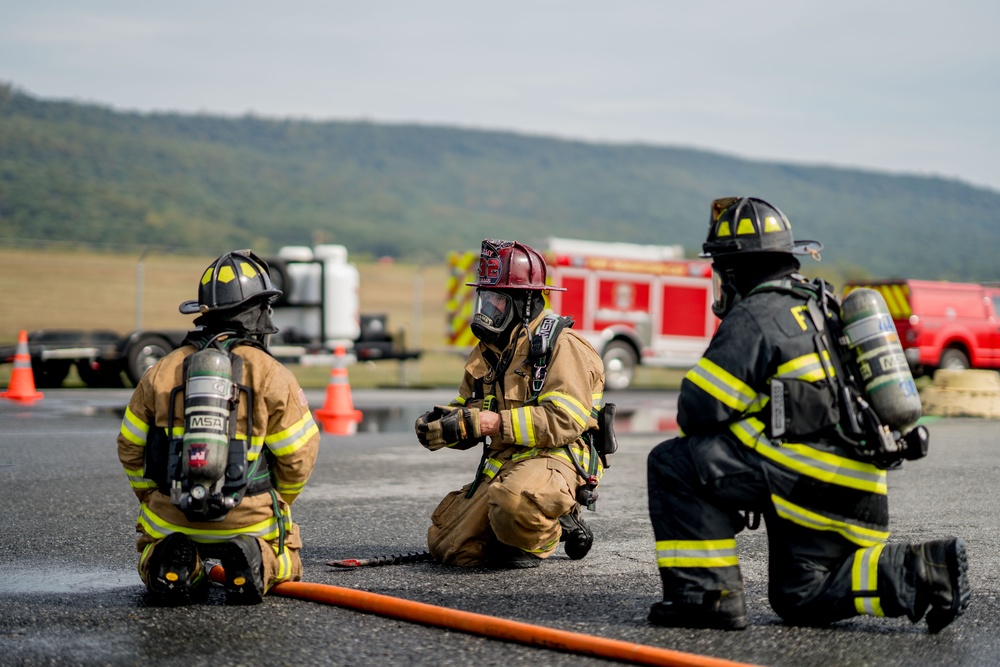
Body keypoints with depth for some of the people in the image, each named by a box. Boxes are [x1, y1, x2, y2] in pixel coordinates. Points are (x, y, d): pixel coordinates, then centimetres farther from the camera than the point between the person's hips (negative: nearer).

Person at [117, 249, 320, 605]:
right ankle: (256, 560, -8)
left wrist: (155, 502, 22)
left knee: (158, 570, 32)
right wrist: (275, 507, 14)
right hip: (247, 518, -2)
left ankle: (174, 563, -5)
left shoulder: (161, 371, 1)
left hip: (171, 516, 2)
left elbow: (131, 448, 8)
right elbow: (298, 456, -5)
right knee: (286, 567, 27)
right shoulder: (271, 375, -9)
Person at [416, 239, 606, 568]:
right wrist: (437, 422, -6)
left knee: (515, 501, -42)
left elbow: (564, 421, -23)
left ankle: (540, 540, -5)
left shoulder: (560, 346, -12)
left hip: (553, 460, -9)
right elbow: (466, 408, 19)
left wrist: (492, 423, -24)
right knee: (447, 546, 5)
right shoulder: (490, 349, 15)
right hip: (503, 463, 9)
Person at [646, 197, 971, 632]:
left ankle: (708, 594, -10)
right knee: (801, 601, 19)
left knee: (673, 464, -7)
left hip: (810, 480, -9)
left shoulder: (755, 315, -10)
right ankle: (923, 569, 5)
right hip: (851, 489, 9)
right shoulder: (819, 305, 20)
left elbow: (698, 408, -13)